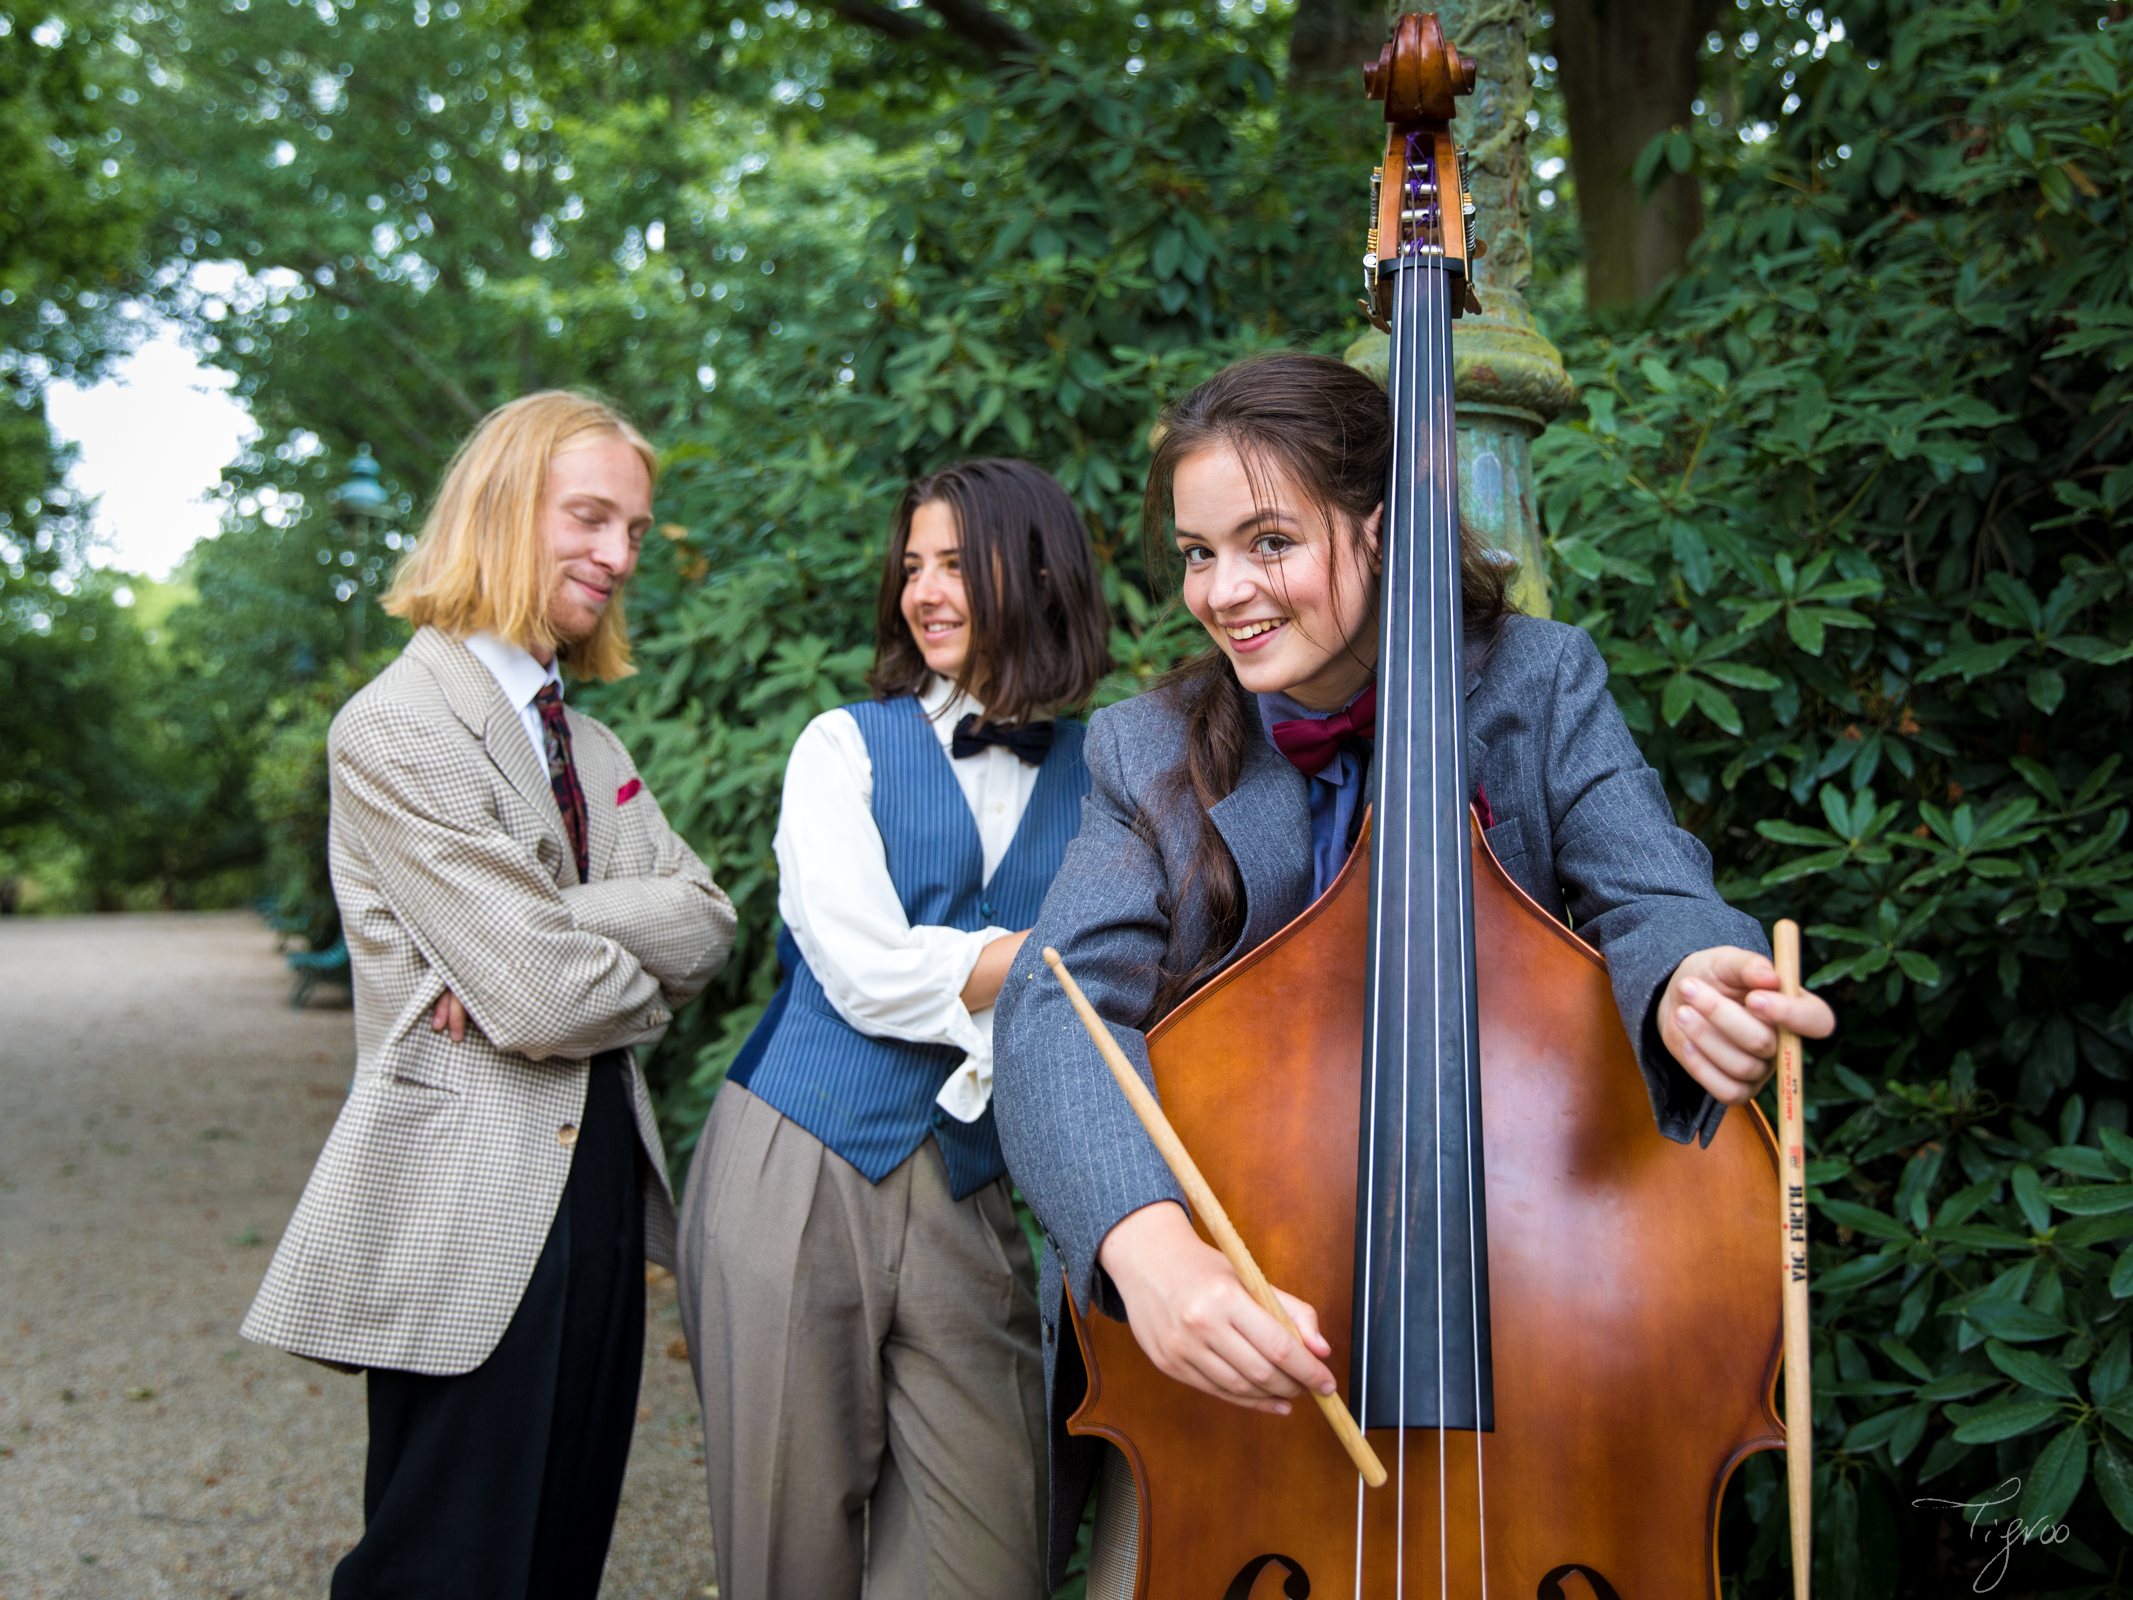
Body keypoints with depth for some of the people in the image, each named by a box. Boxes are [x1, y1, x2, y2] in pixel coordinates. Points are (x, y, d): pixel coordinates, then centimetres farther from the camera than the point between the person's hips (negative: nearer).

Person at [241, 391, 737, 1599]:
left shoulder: (591, 743, 15)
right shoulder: (397, 730, -12)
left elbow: (708, 917, 0)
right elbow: (540, 1003, -19)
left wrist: (551, 939, -15)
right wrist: (647, 977, 0)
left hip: (600, 1181, 8)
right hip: (472, 1213, -8)